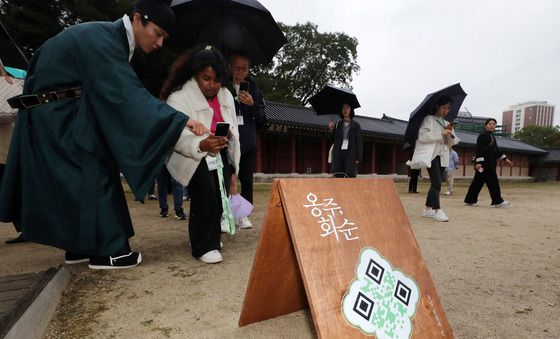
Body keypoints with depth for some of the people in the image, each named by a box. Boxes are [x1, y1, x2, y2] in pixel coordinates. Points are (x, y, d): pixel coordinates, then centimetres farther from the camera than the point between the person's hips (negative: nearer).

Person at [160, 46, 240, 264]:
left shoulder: (226, 95, 4)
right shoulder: (179, 98, -16)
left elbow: (233, 132, 8)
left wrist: (233, 168, 7)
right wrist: (201, 145, -46)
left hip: (219, 155, 6)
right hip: (192, 157, -6)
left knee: (221, 197, 1)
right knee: (206, 195, -26)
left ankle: (212, 237, 30)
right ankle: (204, 246, -7)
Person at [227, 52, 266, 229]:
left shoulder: (254, 90, 10)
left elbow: (262, 118, 8)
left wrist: (252, 104, -8)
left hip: (248, 142, 3)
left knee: (247, 180, 5)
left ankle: (243, 215, 17)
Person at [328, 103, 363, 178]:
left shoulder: (356, 125, 4)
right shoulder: (337, 124, 12)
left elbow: (359, 142, 0)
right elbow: (333, 140, 11)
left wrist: (358, 158, -9)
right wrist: (331, 130, -6)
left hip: (350, 155, -2)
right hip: (338, 154, 2)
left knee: (350, 176, -8)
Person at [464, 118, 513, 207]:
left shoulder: (492, 137, 20)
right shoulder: (483, 136, -10)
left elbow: (497, 150, 26)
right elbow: (479, 150, -18)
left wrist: (506, 159, 24)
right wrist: (478, 162, -25)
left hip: (490, 164, 10)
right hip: (484, 164, -10)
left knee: (478, 182, 9)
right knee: (492, 182, -5)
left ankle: (470, 200, 13)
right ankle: (498, 201, 4)